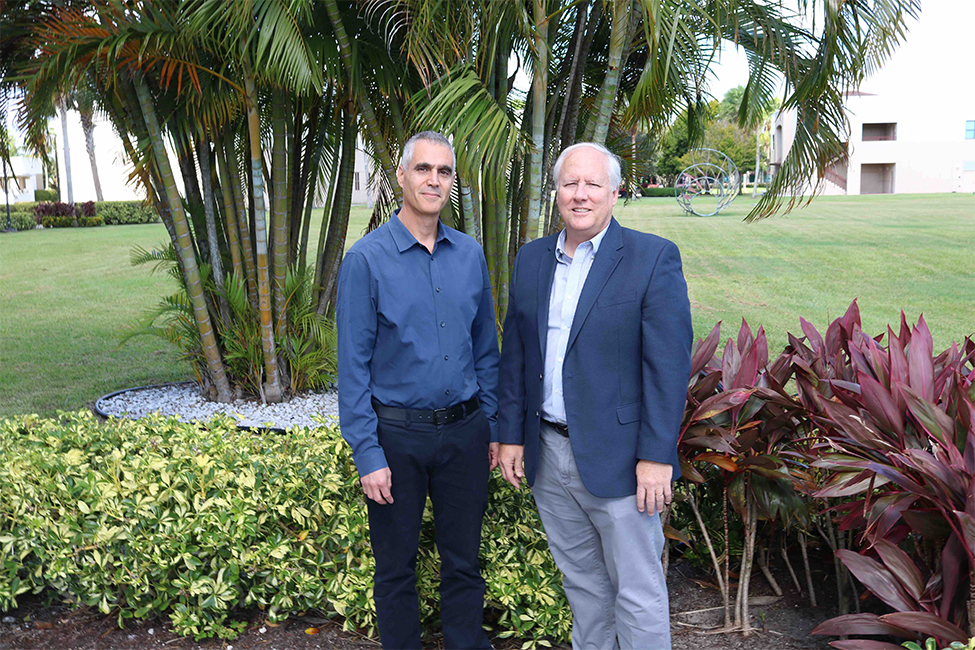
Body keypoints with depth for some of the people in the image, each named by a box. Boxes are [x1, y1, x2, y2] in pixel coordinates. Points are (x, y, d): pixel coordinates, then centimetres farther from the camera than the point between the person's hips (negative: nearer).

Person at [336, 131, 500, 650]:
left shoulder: (469, 253, 3)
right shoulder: (367, 259, -9)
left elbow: (485, 349, 10)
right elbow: (353, 366, -9)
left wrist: (492, 428, 9)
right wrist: (367, 455, -11)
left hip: (464, 431, 3)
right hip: (397, 435, -3)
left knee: (464, 562, 16)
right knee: (396, 567, 14)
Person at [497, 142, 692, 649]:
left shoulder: (653, 258, -9)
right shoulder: (531, 259, 7)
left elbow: (669, 364, -13)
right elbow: (514, 354, 11)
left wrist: (656, 456, -16)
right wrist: (510, 435, 8)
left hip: (617, 458, -5)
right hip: (548, 453, 5)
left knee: (638, 594, 7)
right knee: (581, 582, 21)